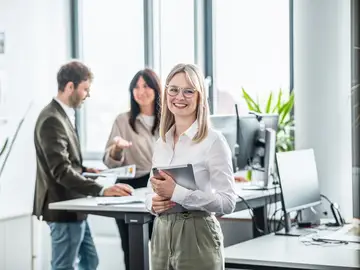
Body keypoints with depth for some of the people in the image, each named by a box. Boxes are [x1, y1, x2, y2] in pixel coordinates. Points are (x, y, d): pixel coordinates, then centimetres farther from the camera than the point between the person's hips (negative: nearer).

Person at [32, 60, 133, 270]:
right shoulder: (52, 120, -22)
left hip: (72, 206, 10)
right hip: (63, 208, -10)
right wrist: (102, 190, -35)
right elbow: (61, 171, -30)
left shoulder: (63, 115, 10)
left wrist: (85, 170, 9)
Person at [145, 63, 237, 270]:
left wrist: (177, 192, -21)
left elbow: (227, 202, -16)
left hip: (196, 236, -6)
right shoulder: (161, 142, 10)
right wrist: (153, 203, -5)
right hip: (162, 234, 6)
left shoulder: (213, 140, -10)